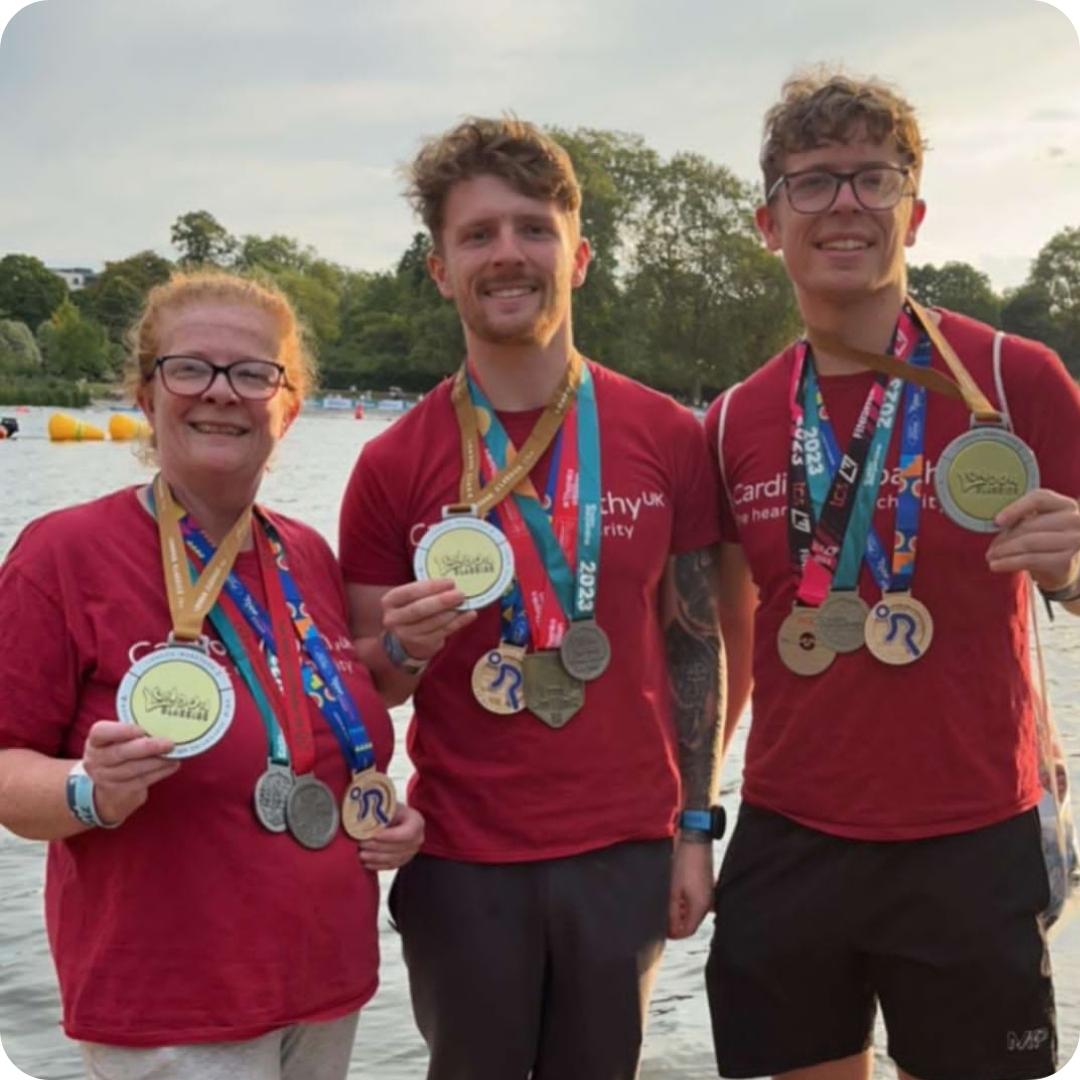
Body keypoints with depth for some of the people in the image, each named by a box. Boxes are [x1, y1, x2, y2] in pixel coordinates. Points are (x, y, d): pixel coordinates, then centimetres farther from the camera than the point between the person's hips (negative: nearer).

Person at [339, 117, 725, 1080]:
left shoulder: (668, 438, -2)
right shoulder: (393, 465, -5)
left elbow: (695, 645, 4)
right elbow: (367, 686, 3)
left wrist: (696, 829, 2)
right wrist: (404, 648, -20)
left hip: (626, 855, 1)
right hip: (462, 865, -1)